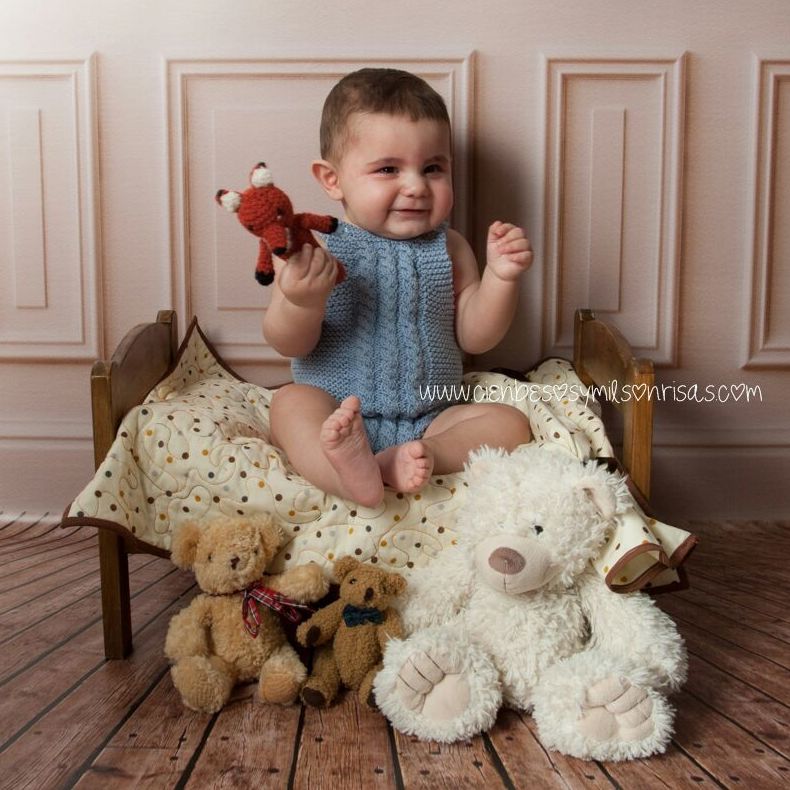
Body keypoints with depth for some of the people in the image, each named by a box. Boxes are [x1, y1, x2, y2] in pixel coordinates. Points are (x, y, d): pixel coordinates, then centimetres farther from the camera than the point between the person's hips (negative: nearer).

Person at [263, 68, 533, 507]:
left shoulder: (449, 249, 5)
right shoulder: (314, 249, -5)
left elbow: (474, 337, 4)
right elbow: (290, 345, -9)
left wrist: (502, 277, -12)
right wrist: (301, 303, -32)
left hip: (430, 419, 3)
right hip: (336, 415, -2)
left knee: (510, 424, -15)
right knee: (289, 403, -27)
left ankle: (402, 461, -34)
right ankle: (350, 474, -51)